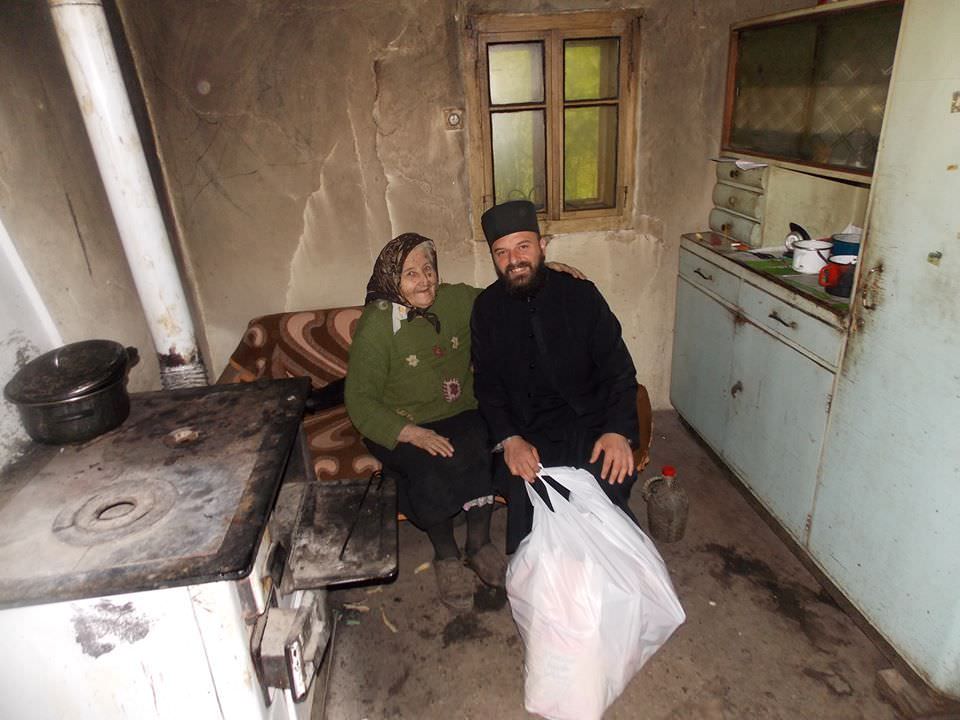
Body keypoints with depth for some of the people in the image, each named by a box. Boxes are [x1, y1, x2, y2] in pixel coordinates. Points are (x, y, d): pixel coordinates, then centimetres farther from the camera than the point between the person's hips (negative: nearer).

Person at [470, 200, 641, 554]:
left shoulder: (581, 295, 2)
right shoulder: (487, 308, 6)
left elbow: (619, 369, 0)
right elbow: (486, 384, 4)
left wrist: (619, 430, -16)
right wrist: (509, 439, -13)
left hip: (589, 423, 0)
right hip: (525, 432, 1)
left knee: (610, 482, -27)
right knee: (523, 492, -27)